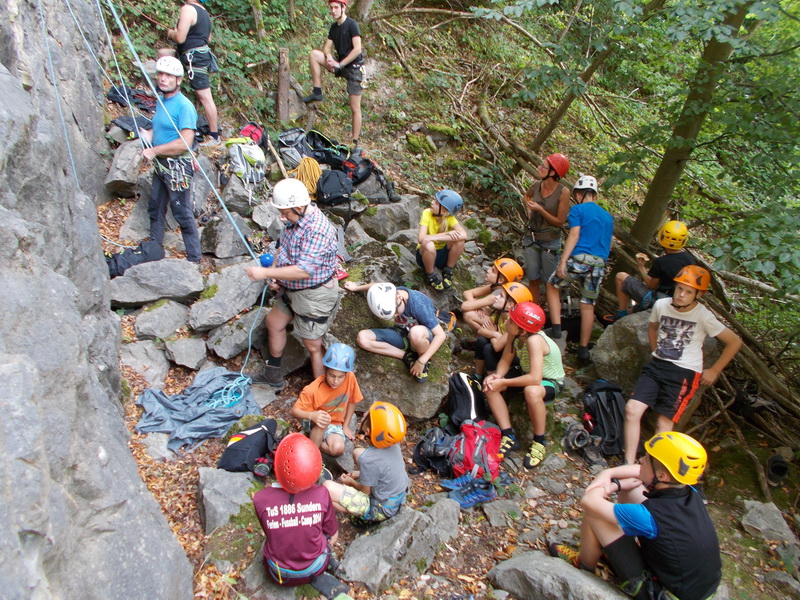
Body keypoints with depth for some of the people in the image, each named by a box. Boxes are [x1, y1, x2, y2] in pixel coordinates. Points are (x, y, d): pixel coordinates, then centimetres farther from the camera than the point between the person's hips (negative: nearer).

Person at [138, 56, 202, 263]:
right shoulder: (161, 102, 12)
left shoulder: (184, 106, -15)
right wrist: (148, 134, 4)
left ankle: (194, 257, 7)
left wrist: (155, 150, -17)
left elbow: (185, 143, -22)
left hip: (178, 167, -9)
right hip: (160, 165, 9)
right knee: (155, 208, 16)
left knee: (182, 213, -3)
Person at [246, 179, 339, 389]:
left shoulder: (317, 230, -32)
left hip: (314, 295, -10)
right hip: (291, 288, 10)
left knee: (313, 346, 2)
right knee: (274, 323, 24)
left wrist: (265, 273, -28)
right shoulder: (294, 219, -3)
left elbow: (304, 270, -35)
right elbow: (284, 246, 13)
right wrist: (274, 272, -4)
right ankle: (272, 374, 45)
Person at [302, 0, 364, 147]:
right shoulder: (334, 26, 10)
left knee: (355, 108, -6)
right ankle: (317, 93, -4)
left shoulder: (352, 25, -12)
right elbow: (327, 47, 10)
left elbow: (357, 49, -21)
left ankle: (355, 142, 2)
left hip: (354, 67, -7)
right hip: (341, 65, 7)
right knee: (314, 54, -9)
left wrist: (340, 64, -20)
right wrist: (329, 56, -13)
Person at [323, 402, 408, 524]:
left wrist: (351, 482, 5)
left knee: (328, 487, -16)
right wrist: (359, 474, 10)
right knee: (357, 452, 14)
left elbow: (365, 491, -15)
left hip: (381, 510, -7)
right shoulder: (393, 445, -12)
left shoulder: (368, 459, -32)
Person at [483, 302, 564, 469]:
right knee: (490, 386, -12)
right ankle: (509, 436, -7)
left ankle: (539, 441, -15)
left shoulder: (534, 340, -36)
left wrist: (503, 382, -34)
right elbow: (505, 361, -7)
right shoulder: (514, 335, -15)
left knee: (532, 391, -41)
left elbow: (535, 379, -43)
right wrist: (496, 376, -28)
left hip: (551, 382, -7)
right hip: (529, 375, 7)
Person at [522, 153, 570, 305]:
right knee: (533, 280, 11)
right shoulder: (536, 185, -5)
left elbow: (560, 221, -14)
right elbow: (526, 197, 20)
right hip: (531, 238, 4)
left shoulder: (563, 192, -18)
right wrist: (528, 210, 2)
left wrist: (540, 209, -23)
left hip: (550, 242, -4)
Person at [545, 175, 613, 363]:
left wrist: (563, 261, -16)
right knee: (588, 306, 11)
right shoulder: (608, 216, 21)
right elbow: (608, 244, 23)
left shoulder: (578, 209, 1)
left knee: (552, 285, 17)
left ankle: (556, 328, 5)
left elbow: (574, 235, -11)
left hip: (578, 258, -5)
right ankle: (583, 349, 15)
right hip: (599, 263, 5)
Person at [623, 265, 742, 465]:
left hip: (684, 373, -3)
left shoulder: (703, 316, -11)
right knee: (632, 409, -12)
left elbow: (735, 342, -2)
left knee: (664, 423, -9)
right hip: (656, 366, 4)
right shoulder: (661, 305, 0)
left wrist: (714, 371, 0)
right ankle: (629, 465, -6)